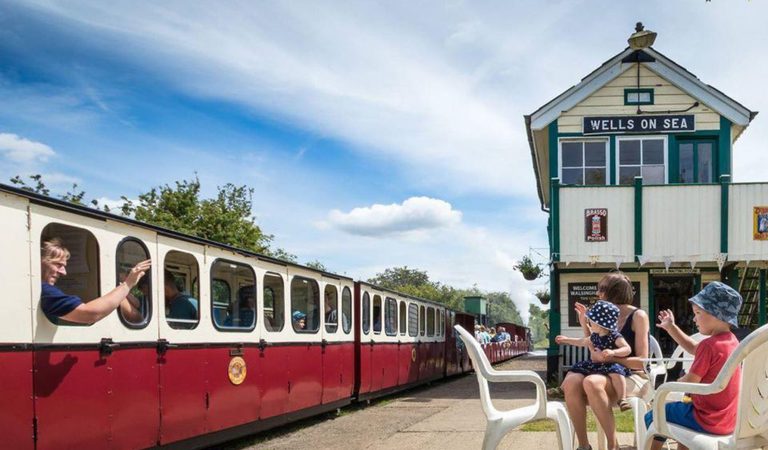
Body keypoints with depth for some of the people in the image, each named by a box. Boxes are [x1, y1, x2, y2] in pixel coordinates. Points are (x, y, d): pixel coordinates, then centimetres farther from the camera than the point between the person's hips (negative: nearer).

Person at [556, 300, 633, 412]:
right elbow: (582, 342, 27)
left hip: (612, 364, -8)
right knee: (576, 368, 10)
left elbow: (627, 349, -25)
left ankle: (622, 399, -42)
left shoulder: (615, 336, -15)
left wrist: (613, 352, -41)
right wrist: (566, 340, 34)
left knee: (615, 371, -42)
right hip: (597, 364, 8)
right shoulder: (595, 337, 8)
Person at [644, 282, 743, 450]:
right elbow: (694, 348, 19)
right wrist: (671, 327, 21)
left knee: (652, 418, 5)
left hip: (707, 420, -9)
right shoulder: (731, 340, 4)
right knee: (680, 408, 35)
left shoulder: (709, 345, -22)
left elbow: (689, 383, -17)